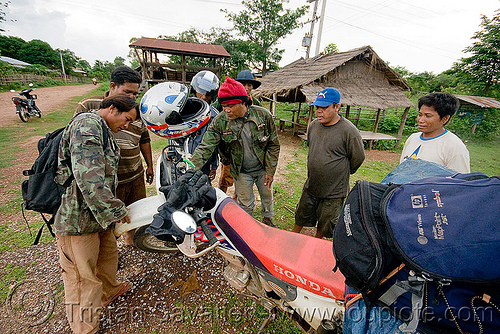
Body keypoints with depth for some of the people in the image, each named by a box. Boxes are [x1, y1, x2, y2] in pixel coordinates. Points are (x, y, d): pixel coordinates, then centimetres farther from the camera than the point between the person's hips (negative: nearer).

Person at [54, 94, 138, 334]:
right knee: (82, 276, 6)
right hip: (77, 217, -10)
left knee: (108, 253, 26)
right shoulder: (86, 124, -19)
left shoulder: (102, 131, 16)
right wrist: (115, 210, -22)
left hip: (96, 213, 10)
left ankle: (109, 290, 51)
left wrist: (115, 207, 20)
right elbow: (87, 175, -30)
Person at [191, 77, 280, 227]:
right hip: (241, 172, -1)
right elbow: (205, 147, -21)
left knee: (267, 195, 23)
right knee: (246, 203, 14)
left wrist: (270, 171, -8)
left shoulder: (263, 115, -18)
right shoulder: (219, 122, -18)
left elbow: (273, 145, -9)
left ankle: (268, 218, 54)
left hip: (263, 168, 2)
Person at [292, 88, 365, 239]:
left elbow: (358, 159, -8)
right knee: (301, 215, 22)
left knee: (324, 225, 17)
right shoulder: (313, 125, -2)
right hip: (310, 186, 5)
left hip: (334, 192, -4)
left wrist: (341, 173, 5)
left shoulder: (349, 130, -20)